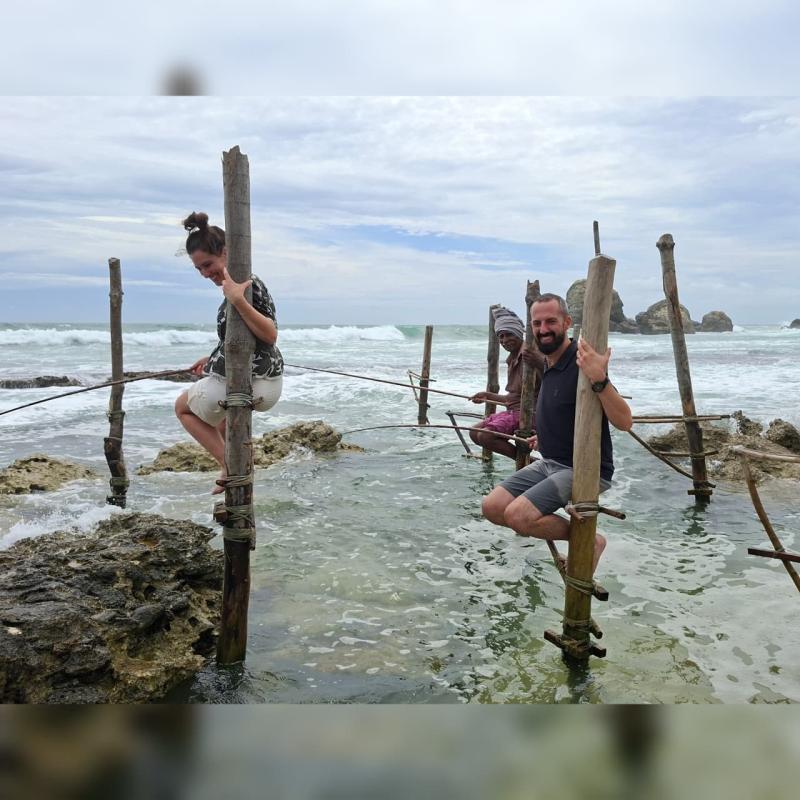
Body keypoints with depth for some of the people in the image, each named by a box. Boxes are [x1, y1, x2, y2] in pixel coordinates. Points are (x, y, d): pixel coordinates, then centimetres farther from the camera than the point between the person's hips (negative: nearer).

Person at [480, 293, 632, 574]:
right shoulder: (549, 366, 8)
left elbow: (624, 422, -29)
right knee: (492, 507, -2)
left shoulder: (581, 364, -19)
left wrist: (600, 380, -42)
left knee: (518, 515, -25)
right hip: (550, 463, 9)